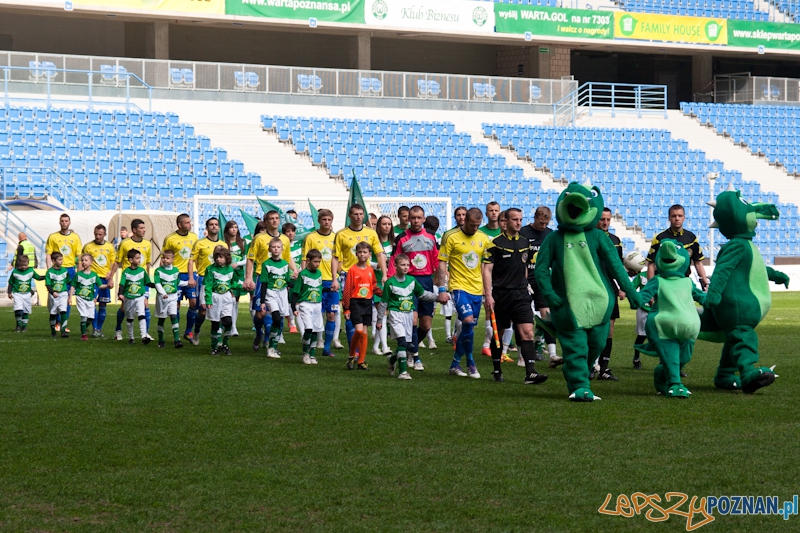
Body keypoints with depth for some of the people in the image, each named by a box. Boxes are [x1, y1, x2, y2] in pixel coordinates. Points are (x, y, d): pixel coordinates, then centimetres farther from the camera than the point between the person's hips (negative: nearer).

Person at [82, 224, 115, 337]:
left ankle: (99, 328, 15)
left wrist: (110, 273, -3)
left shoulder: (109, 247, 9)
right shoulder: (88, 246, 2)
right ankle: (94, 328, -8)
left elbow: (113, 262, 14)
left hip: (105, 278, 3)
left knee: (103, 305, 5)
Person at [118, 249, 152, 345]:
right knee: (129, 319, 12)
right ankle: (130, 338, 25)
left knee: (141, 316, -18)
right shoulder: (126, 272, -6)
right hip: (128, 298, 0)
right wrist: (121, 294, -28)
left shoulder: (142, 271, 0)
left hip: (140, 297, 0)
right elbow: (122, 284, -13)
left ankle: (144, 336, -26)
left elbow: (147, 283, 9)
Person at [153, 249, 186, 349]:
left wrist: (188, 282, 15)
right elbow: (157, 283, -17)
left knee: (174, 317, -13)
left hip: (172, 297, 1)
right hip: (161, 298, -1)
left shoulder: (176, 270, 5)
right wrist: (163, 293, -30)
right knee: (161, 319, 8)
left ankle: (177, 340, -19)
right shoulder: (158, 270, -5)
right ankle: (160, 340, 21)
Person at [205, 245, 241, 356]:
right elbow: (207, 286, -8)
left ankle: (225, 344, 7)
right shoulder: (211, 269, -6)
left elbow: (236, 281, 23)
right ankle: (215, 346, 16)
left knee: (228, 321, -11)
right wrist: (208, 301, -14)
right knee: (215, 324, 3)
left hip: (227, 298, 2)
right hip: (215, 298, -2)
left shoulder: (230, 269, 4)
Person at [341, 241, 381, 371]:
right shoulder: (352, 270, -5)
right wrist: (346, 308, -9)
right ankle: (352, 356, 5)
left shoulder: (370, 270, 9)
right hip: (356, 303, -4)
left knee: (364, 332, 5)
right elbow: (347, 290, -6)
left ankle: (361, 361, 11)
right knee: (358, 330, -15)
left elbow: (374, 287, 15)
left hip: (367, 303, 4)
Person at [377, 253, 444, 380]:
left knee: (406, 345, 7)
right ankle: (403, 371, -15)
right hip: (396, 314, -5)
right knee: (402, 341, -19)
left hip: (409, 314, 5)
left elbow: (423, 294, 18)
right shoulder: (390, 283, -7)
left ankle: (393, 359, 37)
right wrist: (380, 320, 2)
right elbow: (383, 302, 0)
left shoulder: (412, 280, 6)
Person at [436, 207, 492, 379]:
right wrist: (442, 288, -9)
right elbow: (442, 263, -3)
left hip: (477, 289, 5)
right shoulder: (452, 238, -4)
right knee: (468, 321, -21)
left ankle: (456, 364, 20)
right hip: (459, 287, -5)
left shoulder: (484, 239, 8)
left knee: (468, 328, 8)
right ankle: (470, 362, -7)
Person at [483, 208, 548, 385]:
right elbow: (487, 269, -8)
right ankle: (497, 370, 23)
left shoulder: (525, 242, 11)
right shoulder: (496, 243, -6)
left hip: (521, 295, 4)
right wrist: (488, 295, -15)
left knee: (527, 332, -10)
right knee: (498, 333, 7)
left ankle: (530, 373, -17)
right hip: (501, 295, -3)